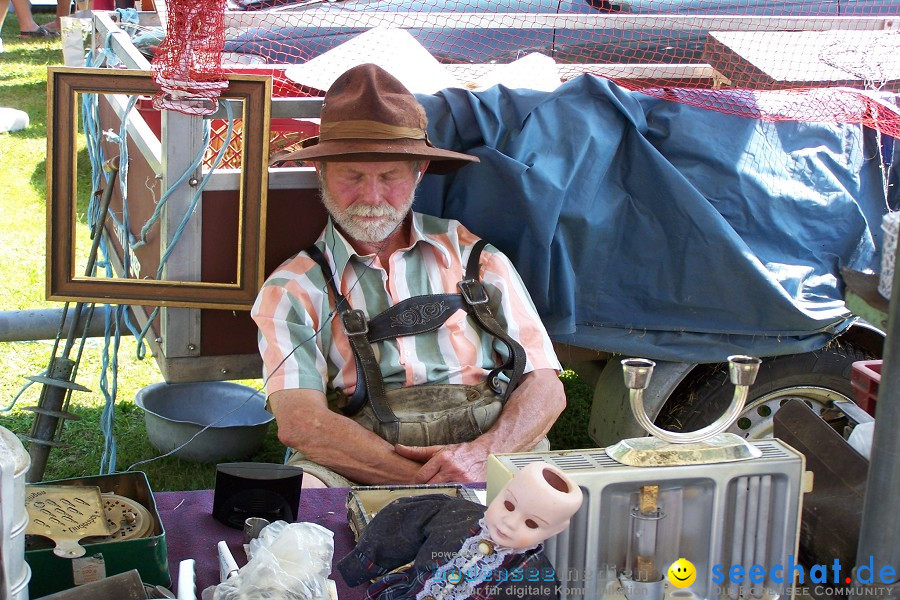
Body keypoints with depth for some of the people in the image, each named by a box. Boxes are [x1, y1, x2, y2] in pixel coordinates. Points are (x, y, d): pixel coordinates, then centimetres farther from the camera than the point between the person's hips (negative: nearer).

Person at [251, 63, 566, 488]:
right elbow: (299, 422, -5)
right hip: (359, 477, 0)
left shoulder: (475, 258, 18)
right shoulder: (292, 290, 12)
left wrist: (482, 455, -12)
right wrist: (420, 479, -18)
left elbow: (545, 388, 10)